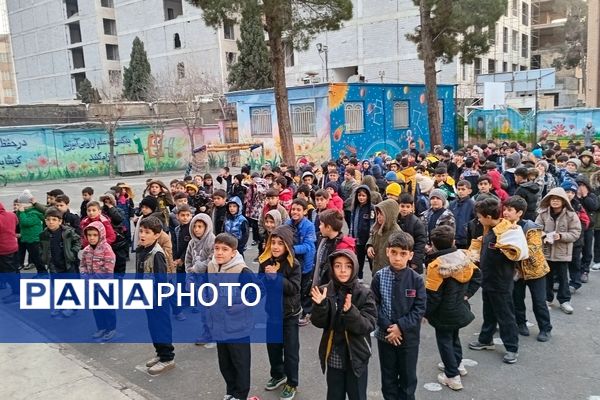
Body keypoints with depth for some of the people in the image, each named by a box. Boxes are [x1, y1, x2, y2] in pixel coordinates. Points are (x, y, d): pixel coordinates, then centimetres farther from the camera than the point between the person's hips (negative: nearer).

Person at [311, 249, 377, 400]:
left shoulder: (364, 294, -11)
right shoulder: (325, 291, -5)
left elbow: (369, 325, -18)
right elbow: (319, 323, -7)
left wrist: (350, 311, -35)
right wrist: (320, 305, -26)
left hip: (356, 357, -2)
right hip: (333, 358, 2)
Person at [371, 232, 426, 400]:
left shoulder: (416, 280, -10)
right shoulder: (379, 277, -9)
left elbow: (419, 309, -10)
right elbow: (374, 306, -7)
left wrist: (401, 326, -17)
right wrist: (388, 327, -16)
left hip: (409, 337, -1)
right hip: (385, 335, 1)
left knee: (408, 376, 13)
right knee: (388, 376, 16)